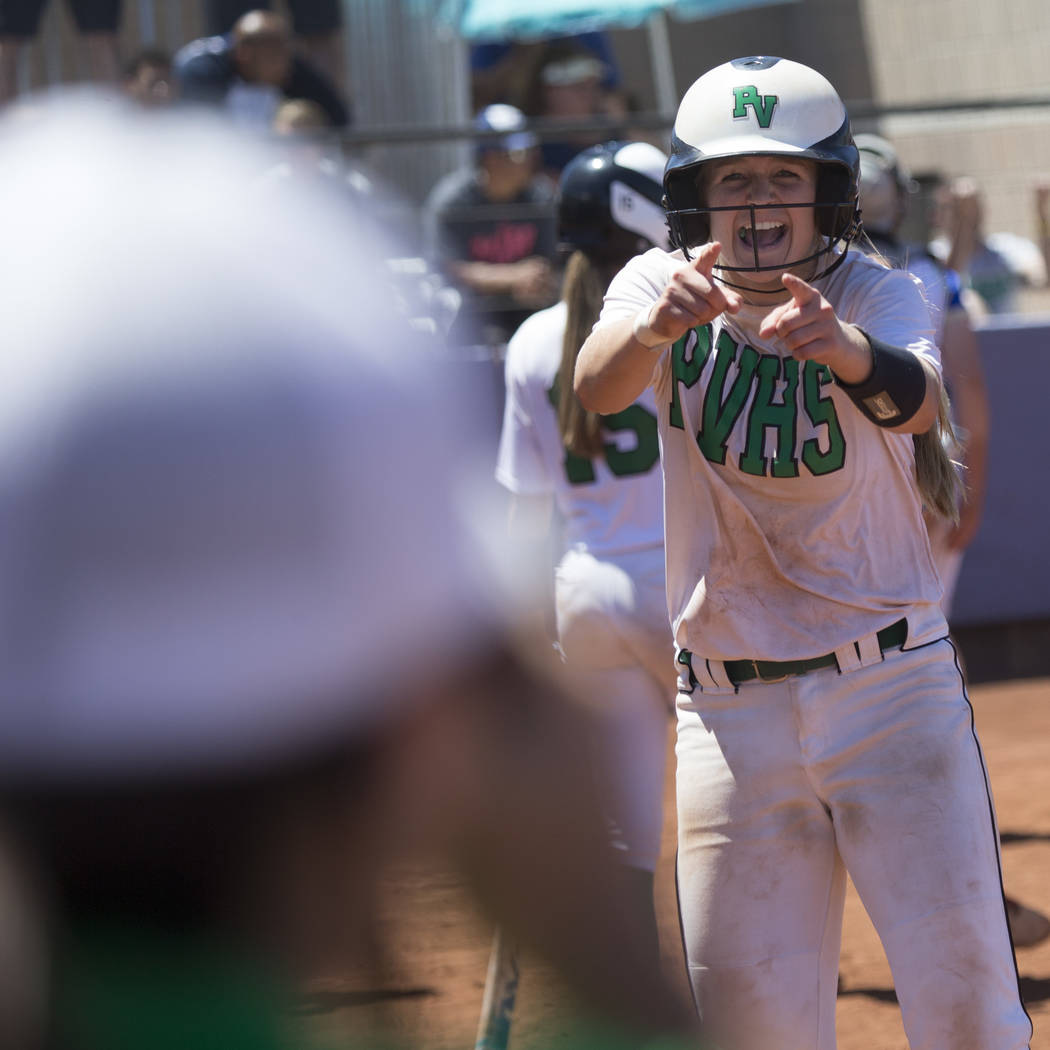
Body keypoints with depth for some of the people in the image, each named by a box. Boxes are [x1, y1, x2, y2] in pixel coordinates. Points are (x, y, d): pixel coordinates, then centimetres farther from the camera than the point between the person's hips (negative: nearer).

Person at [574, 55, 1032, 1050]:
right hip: (730, 706, 2)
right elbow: (595, 388, -24)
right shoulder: (663, 286, -2)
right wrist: (656, 325, -46)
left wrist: (846, 351, -52)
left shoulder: (878, 296, -6)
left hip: (892, 690, -1)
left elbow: (918, 404, -29)